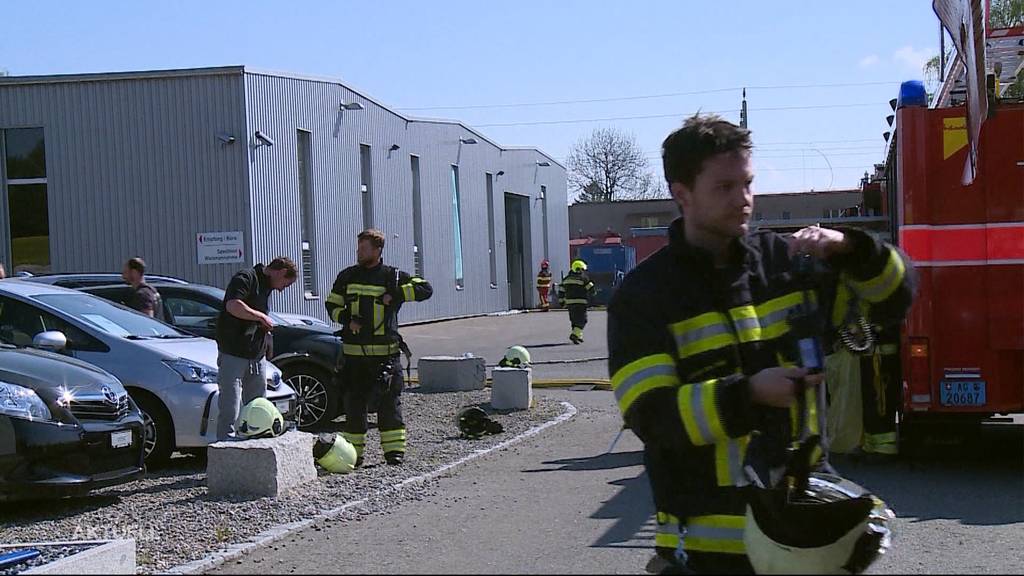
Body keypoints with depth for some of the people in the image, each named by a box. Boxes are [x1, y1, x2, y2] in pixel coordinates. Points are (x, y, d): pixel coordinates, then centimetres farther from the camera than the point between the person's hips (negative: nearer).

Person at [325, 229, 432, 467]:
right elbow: (332, 305, 17)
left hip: (385, 352, -2)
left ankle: (394, 449, 4)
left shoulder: (393, 276, 2)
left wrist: (394, 296, -11)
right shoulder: (347, 277, 10)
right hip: (354, 352, 2)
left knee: (389, 402, -2)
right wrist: (347, 320, -3)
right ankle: (353, 452, 13)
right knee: (354, 403, 5)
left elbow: (425, 288, -3)